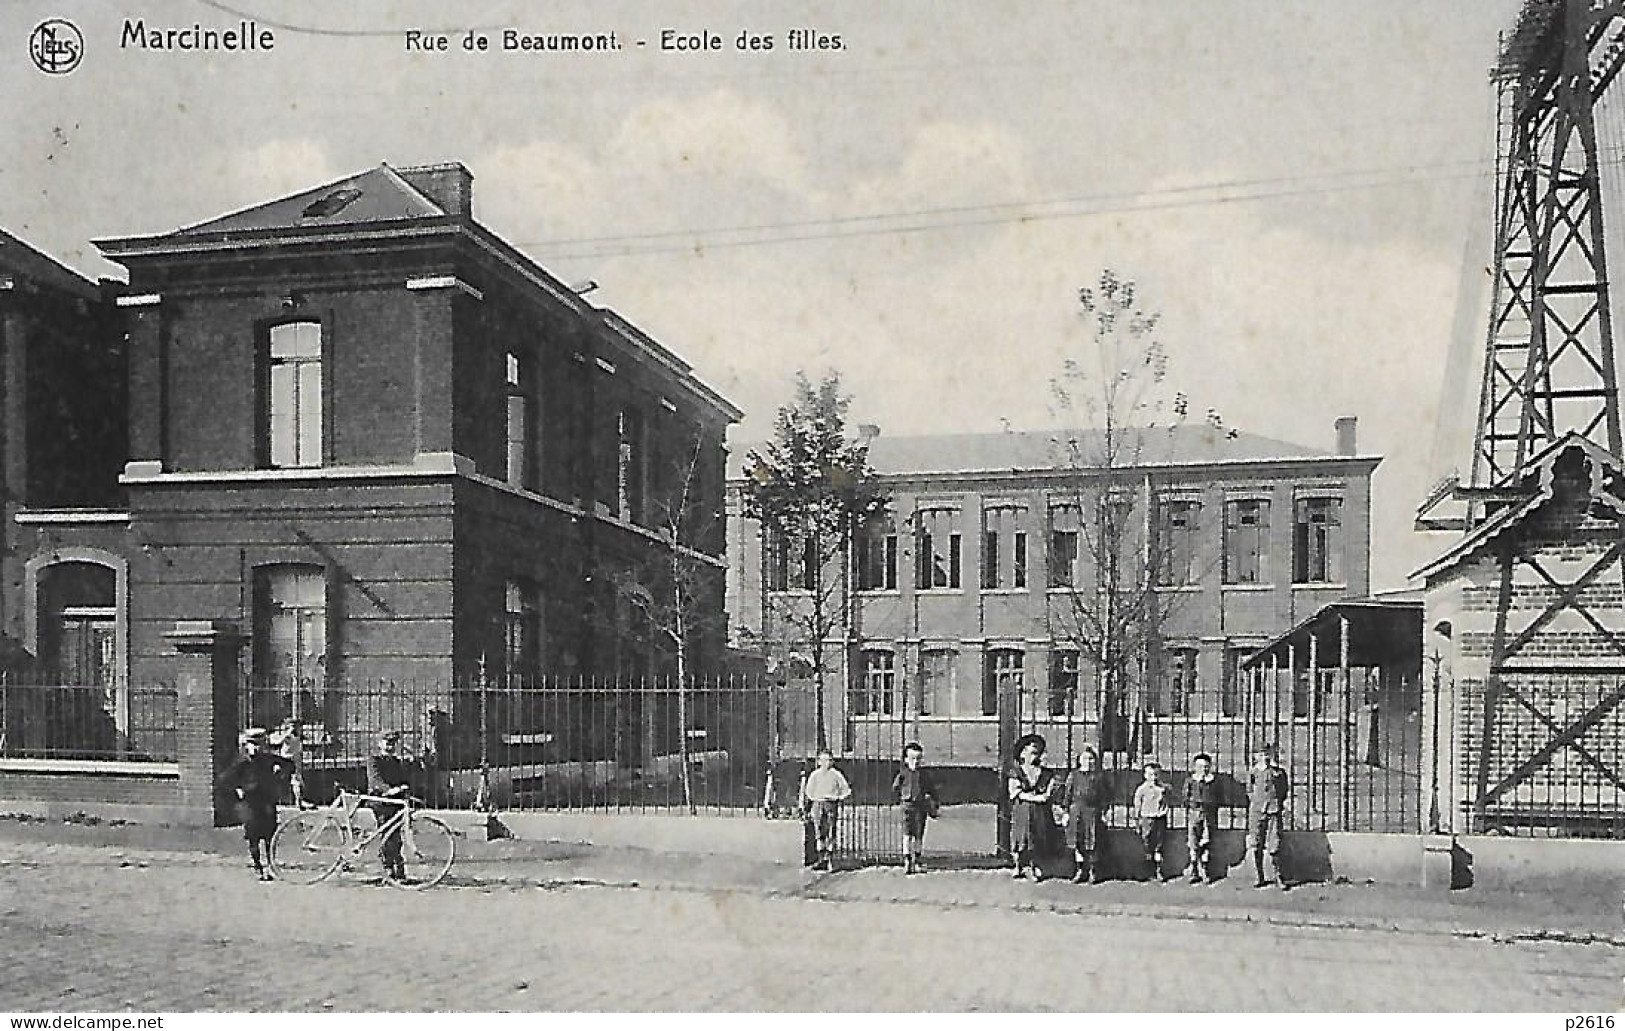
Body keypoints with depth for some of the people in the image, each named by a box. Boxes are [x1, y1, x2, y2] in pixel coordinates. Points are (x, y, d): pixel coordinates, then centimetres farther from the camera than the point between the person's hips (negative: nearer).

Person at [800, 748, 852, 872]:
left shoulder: (836, 775, 4)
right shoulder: (814, 775, 12)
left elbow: (847, 792, 5)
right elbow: (808, 793, 19)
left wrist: (836, 797, -10)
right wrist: (806, 806, 11)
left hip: (831, 805, -2)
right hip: (817, 805, 2)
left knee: (830, 834, -7)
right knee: (819, 834, -1)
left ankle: (829, 860, -4)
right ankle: (821, 859, 3)